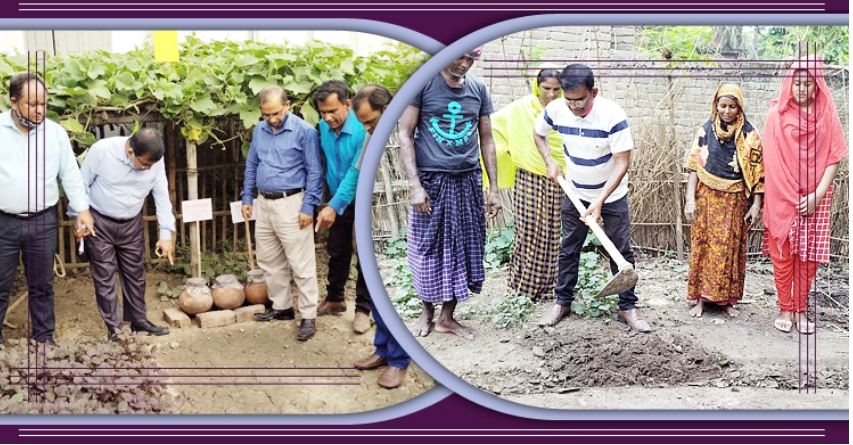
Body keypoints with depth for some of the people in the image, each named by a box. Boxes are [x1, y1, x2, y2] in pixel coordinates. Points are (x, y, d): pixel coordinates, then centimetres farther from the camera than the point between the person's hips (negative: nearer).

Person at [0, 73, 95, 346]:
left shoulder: (55, 132, 2)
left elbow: (70, 174, 6)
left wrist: (82, 210, 0)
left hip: (43, 221, 1)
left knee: (42, 285, 11)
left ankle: (44, 338, 21)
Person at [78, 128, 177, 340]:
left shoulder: (155, 160, -15)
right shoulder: (102, 150, -25)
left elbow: (162, 196, -8)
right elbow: (81, 185, -12)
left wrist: (166, 234, -11)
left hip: (132, 224, 4)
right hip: (99, 223, -3)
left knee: (135, 274, 12)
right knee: (105, 277, 1)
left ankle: (138, 320, 26)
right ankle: (113, 328, 9)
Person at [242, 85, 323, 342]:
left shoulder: (304, 131, -12)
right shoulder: (259, 131, 8)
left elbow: (315, 172, -11)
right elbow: (251, 165, 18)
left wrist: (308, 207, -14)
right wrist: (247, 198, 15)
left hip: (291, 204, -7)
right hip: (264, 203, 7)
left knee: (301, 264, -4)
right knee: (270, 261, 15)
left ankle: (308, 316, 3)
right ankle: (282, 307, 29)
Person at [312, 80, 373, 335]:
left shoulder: (362, 130, -29)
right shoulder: (323, 127, -8)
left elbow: (356, 173, -32)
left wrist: (334, 206, -37)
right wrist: (331, 204, 9)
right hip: (338, 199, 6)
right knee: (337, 251, 17)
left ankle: (363, 309, 12)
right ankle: (334, 298, 32)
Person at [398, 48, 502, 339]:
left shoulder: (478, 89, 6)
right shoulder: (421, 83, -7)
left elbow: (486, 140, 11)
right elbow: (405, 134, -8)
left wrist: (494, 188, 7)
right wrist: (415, 184, -15)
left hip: (468, 182, 4)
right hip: (432, 180, -4)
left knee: (463, 249, 7)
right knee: (428, 248, 6)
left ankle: (447, 317, 20)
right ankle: (427, 311, 25)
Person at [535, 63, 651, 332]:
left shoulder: (613, 116, -29)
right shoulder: (556, 110, -17)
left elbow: (622, 163, -27)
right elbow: (538, 134, 7)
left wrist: (600, 201, -33)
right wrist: (550, 164, -7)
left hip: (612, 194, -3)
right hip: (575, 193, 3)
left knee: (621, 251, 1)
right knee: (568, 249, 9)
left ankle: (627, 307, 10)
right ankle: (563, 302, 22)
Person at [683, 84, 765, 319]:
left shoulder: (749, 135, -3)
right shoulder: (705, 130, -1)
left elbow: (758, 172, -2)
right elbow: (694, 166, 0)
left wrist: (756, 204, -6)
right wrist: (690, 199, -6)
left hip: (735, 200, -1)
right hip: (707, 197, 1)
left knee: (731, 249, 5)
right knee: (703, 247, 3)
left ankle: (728, 299, 17)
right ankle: (702, 298, 12)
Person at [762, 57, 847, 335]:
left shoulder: (827, 114, 1)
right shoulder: (777, 114, -2)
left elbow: (834, 157, 0)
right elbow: (771, 159, -3)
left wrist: (817, 194, -9)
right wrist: (789, 195, -6)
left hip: (815, 197, 1)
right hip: (782, 196, -1)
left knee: (808, 257, 3)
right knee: (783, 255, 2)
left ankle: (800, 310, 14)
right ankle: (785, 309, 12)